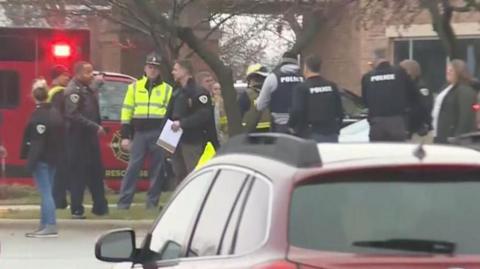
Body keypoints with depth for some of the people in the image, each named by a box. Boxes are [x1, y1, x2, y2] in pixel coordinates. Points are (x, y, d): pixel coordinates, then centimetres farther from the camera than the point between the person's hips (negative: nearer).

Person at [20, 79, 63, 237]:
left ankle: (51, 226, -11)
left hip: (41, 159, -9)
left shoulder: (38, 116, -18)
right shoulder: (55, 113, 9)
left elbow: (37, 141, -22)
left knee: (46, 192, -8)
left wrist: (31, 161, -21)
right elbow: (61, 136, 14)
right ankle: (44, 226, 20)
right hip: (53, 159, 9)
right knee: (47, 192, 14)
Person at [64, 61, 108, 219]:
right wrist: (95, 127, -24)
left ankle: (100, 206, 20)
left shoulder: (87, 89, 17)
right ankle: (77, 210, -3)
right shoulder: (73, 91, -13)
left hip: (90, 137, 9)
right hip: (78, 138, -9)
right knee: (78, 174, -6)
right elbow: (74, 116, -23)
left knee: (96, 172, 12)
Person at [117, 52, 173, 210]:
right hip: (139, 133, 0)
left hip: (159, 134, 0)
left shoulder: (167, 89, 10)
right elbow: (126, 111, 9)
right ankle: (123, 202, -4)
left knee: (157, 169, 2)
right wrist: (125, 136, 2)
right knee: (133, 167, -5)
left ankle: (152, 202, 10)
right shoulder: (135, 87, 11)